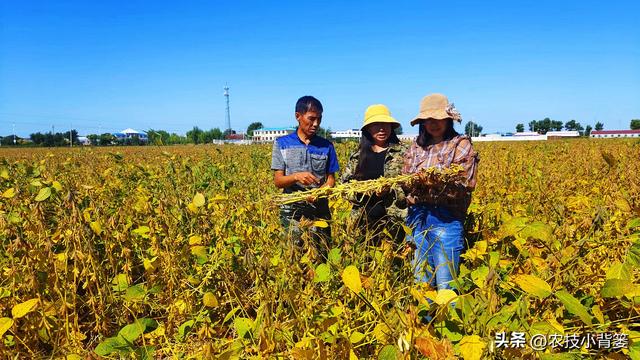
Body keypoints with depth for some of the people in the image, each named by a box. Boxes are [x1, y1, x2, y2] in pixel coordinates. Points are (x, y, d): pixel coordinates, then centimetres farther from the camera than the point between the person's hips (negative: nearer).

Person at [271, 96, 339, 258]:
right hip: (292, 212, -1)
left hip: (320, 211, 1)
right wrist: (296, 177, -23)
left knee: (321, 255, 2)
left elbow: (331, 179, 6)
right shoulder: (282, 144, 2)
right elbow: (278, 181, -2)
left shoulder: (326, 146, 5)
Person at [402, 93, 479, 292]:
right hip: (417, 216, 5)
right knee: (421, 281, 11)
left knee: (445, 283, -2)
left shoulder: (461, 144, 0)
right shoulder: (416, 147, 15)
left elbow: (465, 184, -9)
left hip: (446, 216, -4)